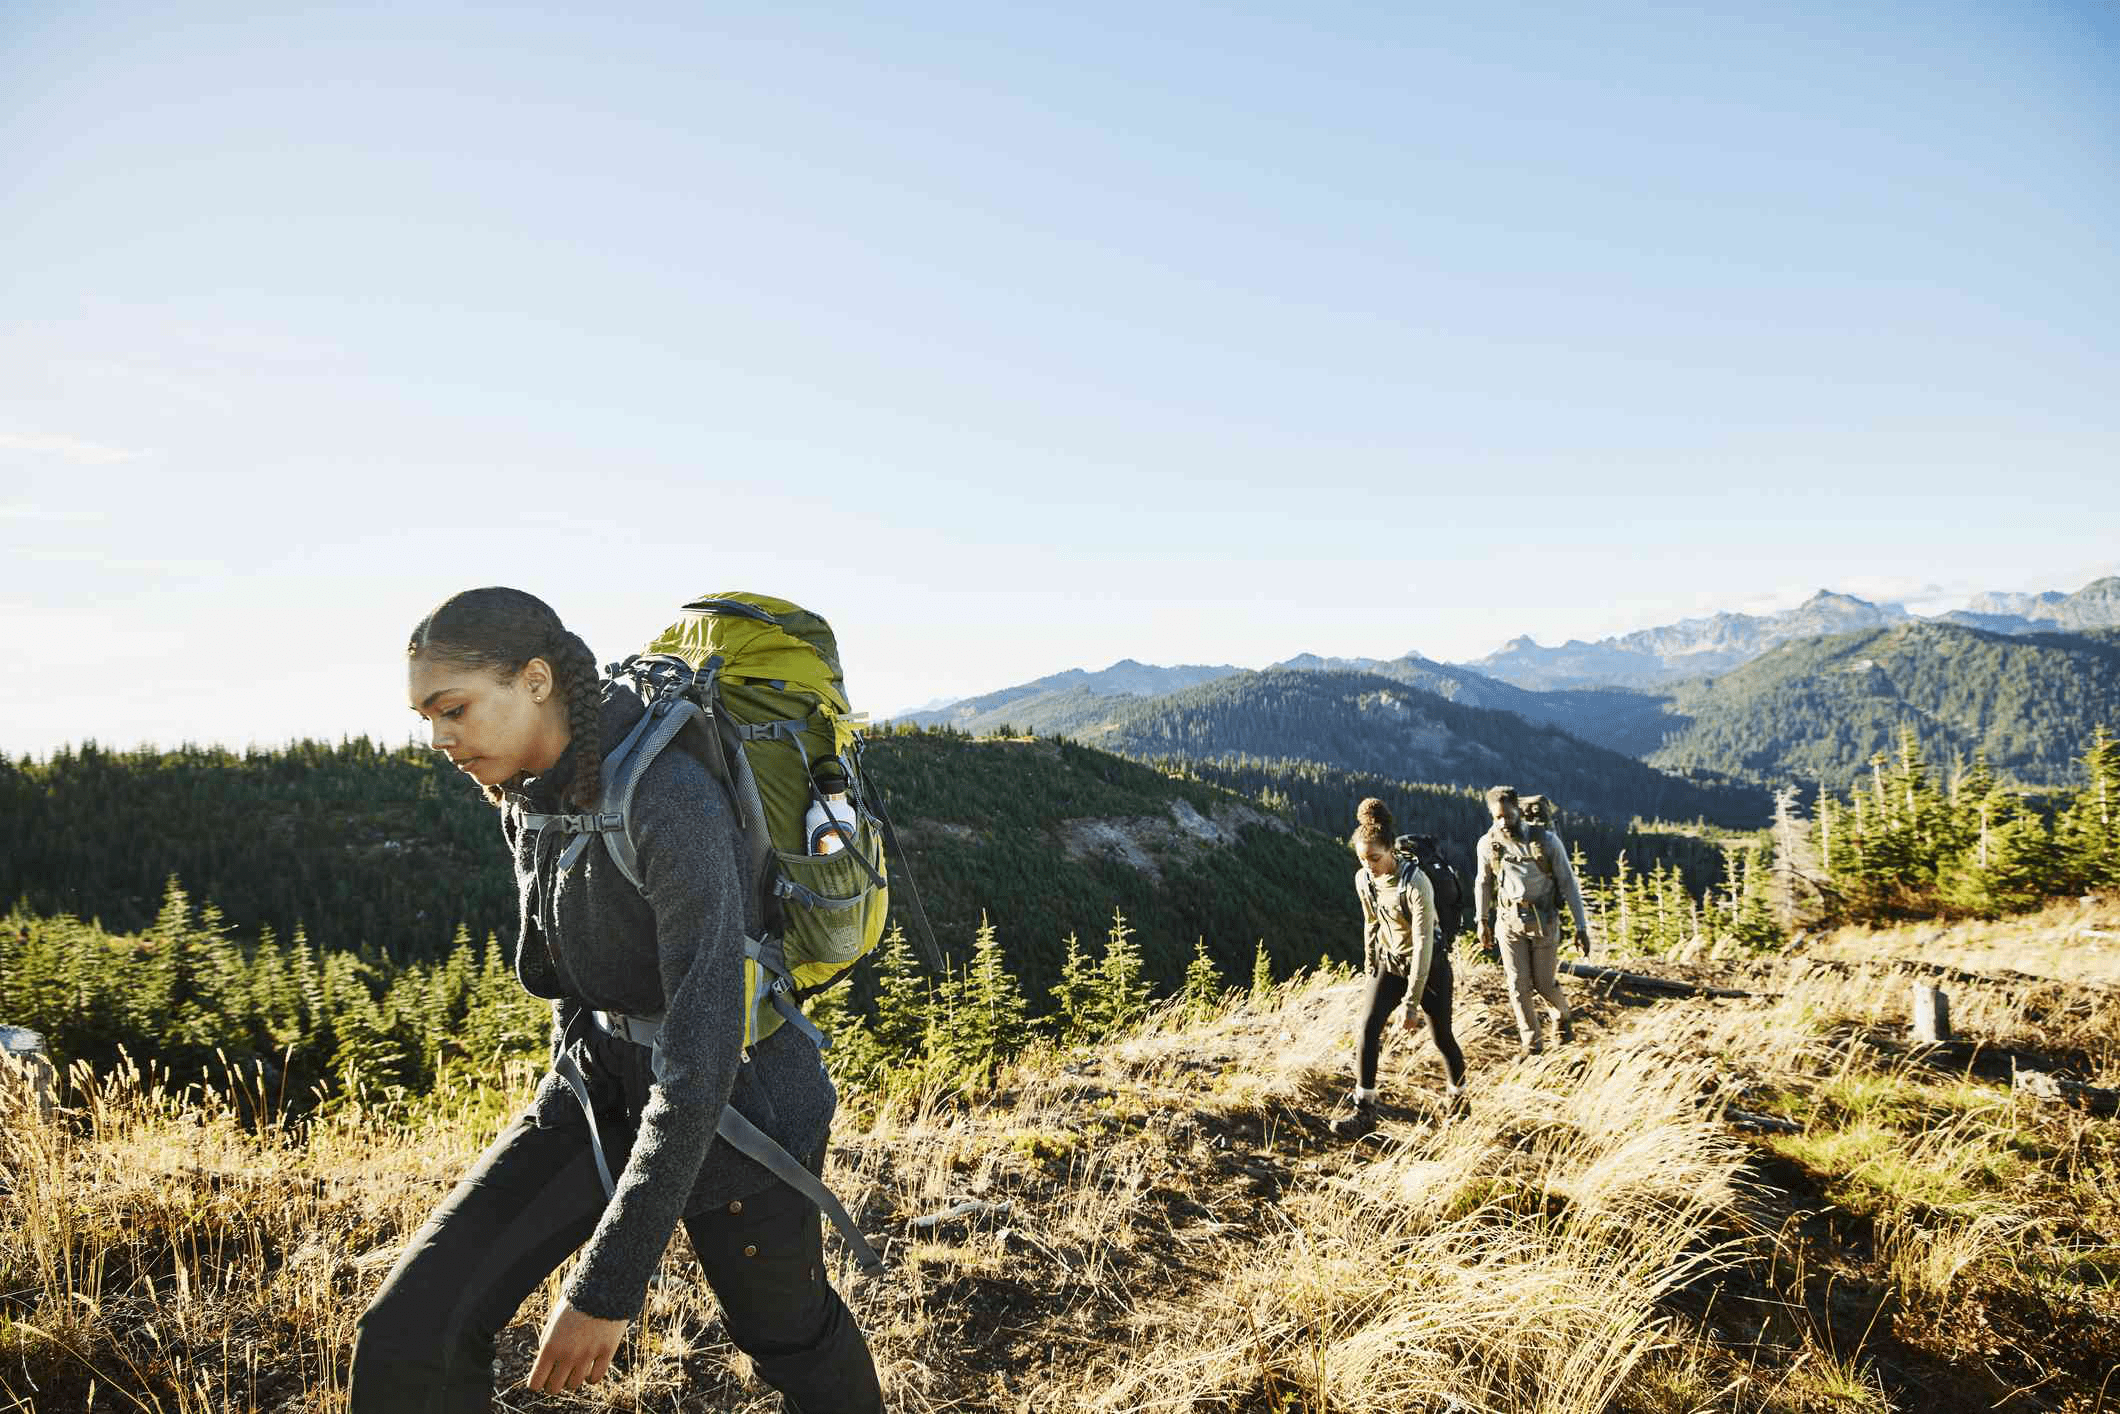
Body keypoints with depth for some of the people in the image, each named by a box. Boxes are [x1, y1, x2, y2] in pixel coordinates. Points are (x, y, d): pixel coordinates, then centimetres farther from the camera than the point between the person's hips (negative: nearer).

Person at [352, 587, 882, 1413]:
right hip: (604, 1077, 6)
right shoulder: (529, 795, -5)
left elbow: (703, 1054, -33)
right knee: (411, 1334, -9)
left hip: (731, 1094, -6)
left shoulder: (674, 803, -31)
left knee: (790, 1333, 19)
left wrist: (607, 1285, -31)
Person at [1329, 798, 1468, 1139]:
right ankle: (1364, 1109, -6)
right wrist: (1370, 969, 14)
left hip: (1429, 965, -5)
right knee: (1368, 1029, -11)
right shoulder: (1363, 879, -9)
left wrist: (1412, 1002, -28)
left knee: (1441, 1037, 8)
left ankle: (1458, 1097, 36)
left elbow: (1423, 943, -29)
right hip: (1389, 963, 5)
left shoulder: (1416, 883, -28)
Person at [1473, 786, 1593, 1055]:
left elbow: (1568, 883, -5)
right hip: (1509, 922, 2)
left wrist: (1581, 926, -6)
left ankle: (1562, 1016, 35)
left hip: (1544, 921, -2)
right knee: (1518, 984, -2)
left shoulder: (1546, 840, -9)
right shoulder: (1488, 844, -3)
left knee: (1544, 983, 3)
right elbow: (1483, 883, 13)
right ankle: (1531, 1041, 11)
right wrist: (1482, 921, 18)